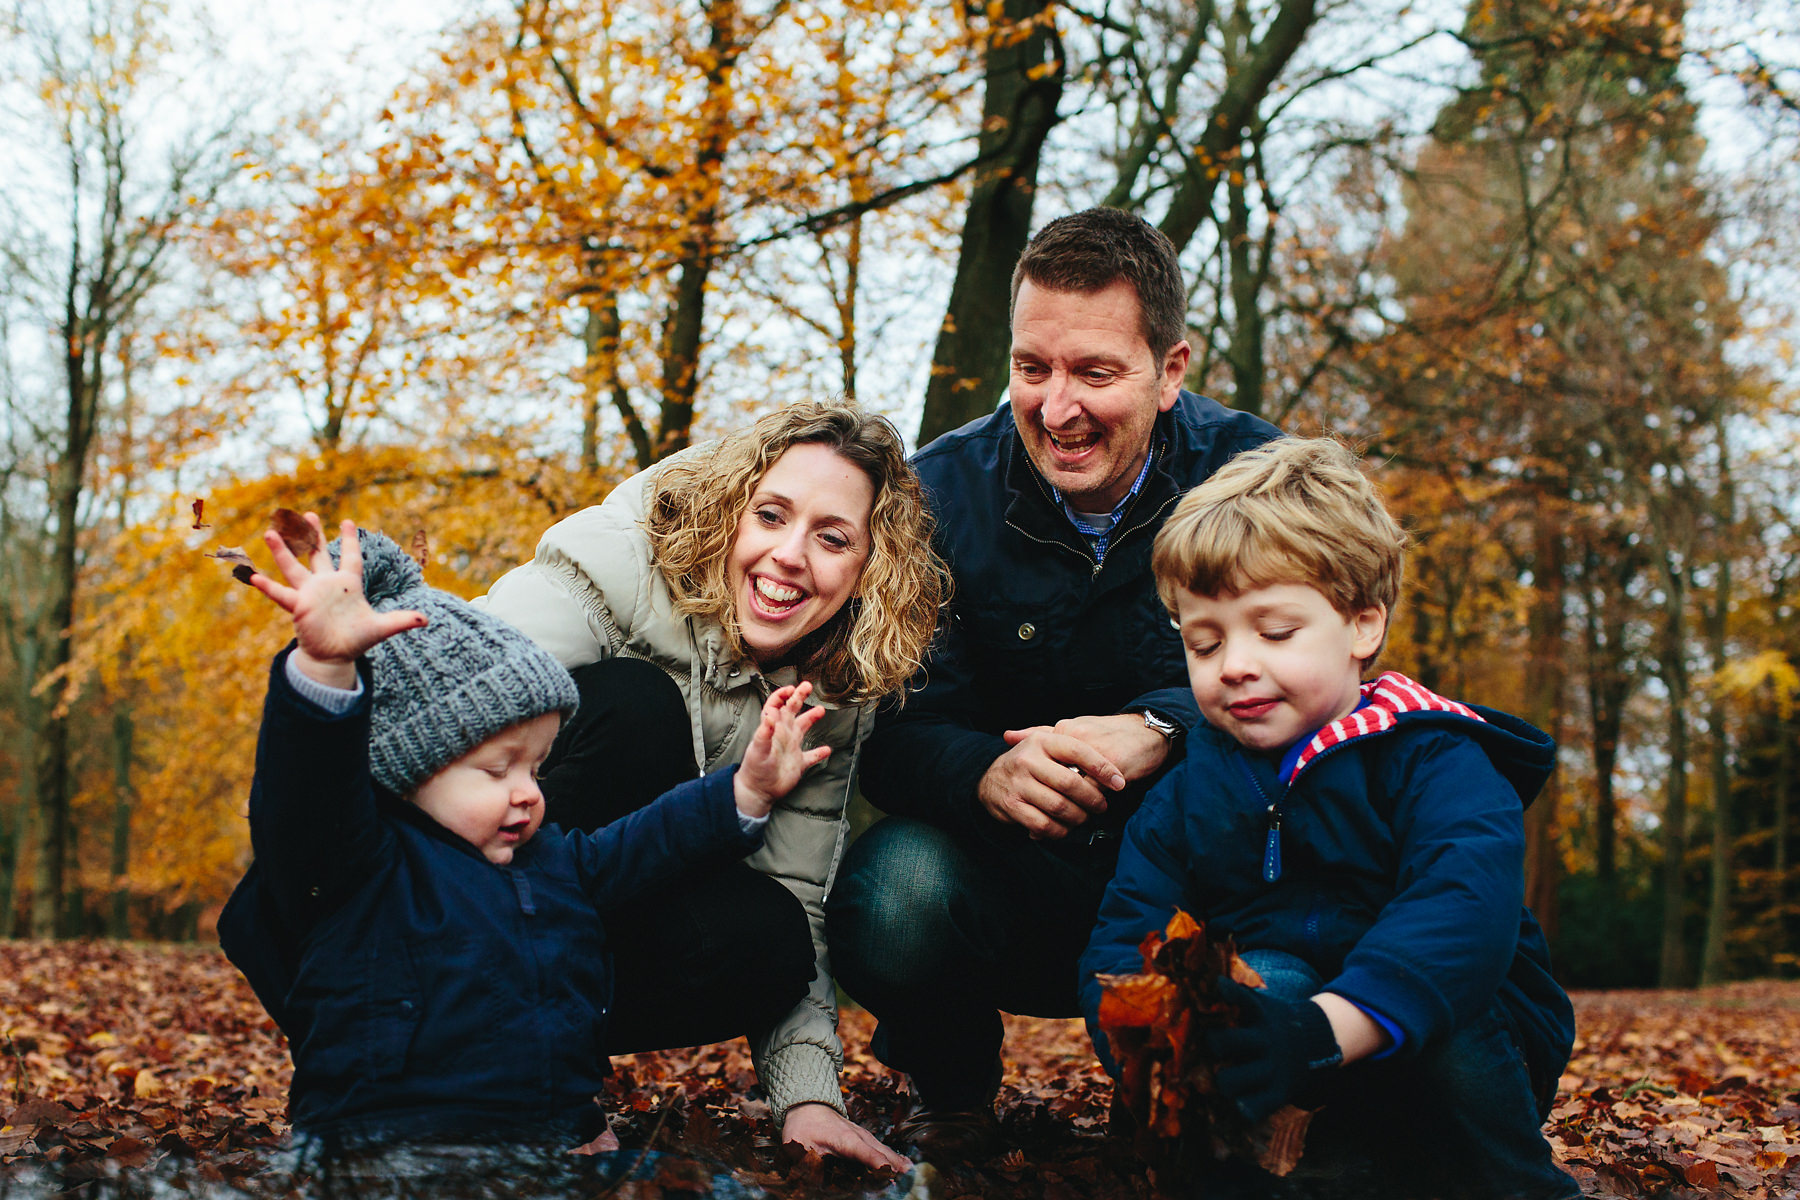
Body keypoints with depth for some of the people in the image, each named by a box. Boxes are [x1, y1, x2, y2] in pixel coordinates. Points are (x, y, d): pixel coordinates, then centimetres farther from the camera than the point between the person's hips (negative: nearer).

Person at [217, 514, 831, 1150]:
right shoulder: (363, 863, -5)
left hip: (559, 1133, 6)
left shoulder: (554, 858, 20)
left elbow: (654, 839, 30)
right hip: (387, 1141, -6)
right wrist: (327, 666, -41)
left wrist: (747, 789, 18)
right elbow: (311, 779, -23)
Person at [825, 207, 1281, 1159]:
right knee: (890, 894, -32)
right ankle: (949, 1090, 5)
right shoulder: (942, 492, -8)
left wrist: (1156, 732, -38)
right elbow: (890, 727, -12)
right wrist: (986, 772, -37)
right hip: (1008, 876, 0)